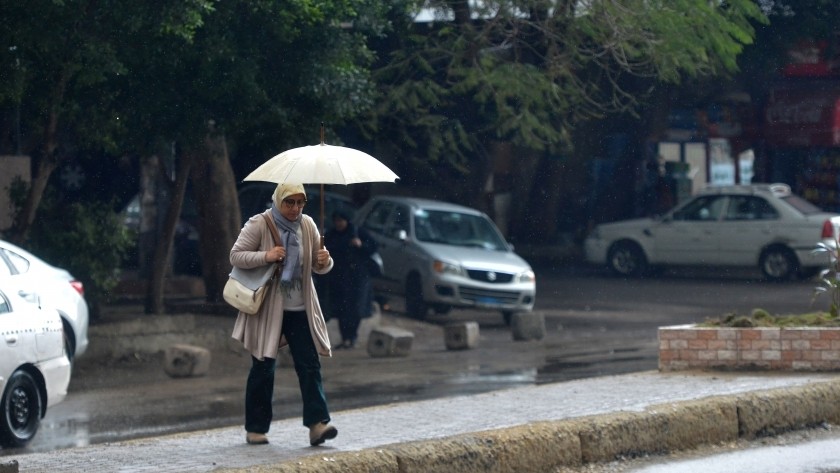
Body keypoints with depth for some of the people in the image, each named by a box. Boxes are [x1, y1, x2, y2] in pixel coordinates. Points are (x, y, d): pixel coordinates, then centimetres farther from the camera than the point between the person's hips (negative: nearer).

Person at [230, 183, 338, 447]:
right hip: (266, 309, -4)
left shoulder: (307, 225, 7)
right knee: (263, 368, 3)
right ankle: (255, 429, 13)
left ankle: (317, 423, -13)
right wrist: (265, 256, -23)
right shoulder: (258, 225, -6)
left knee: (310, 365, -8)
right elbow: (235, 256, -7)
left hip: (300, 309, 4)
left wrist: (325, 261, -12)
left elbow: (319, 267, 13)